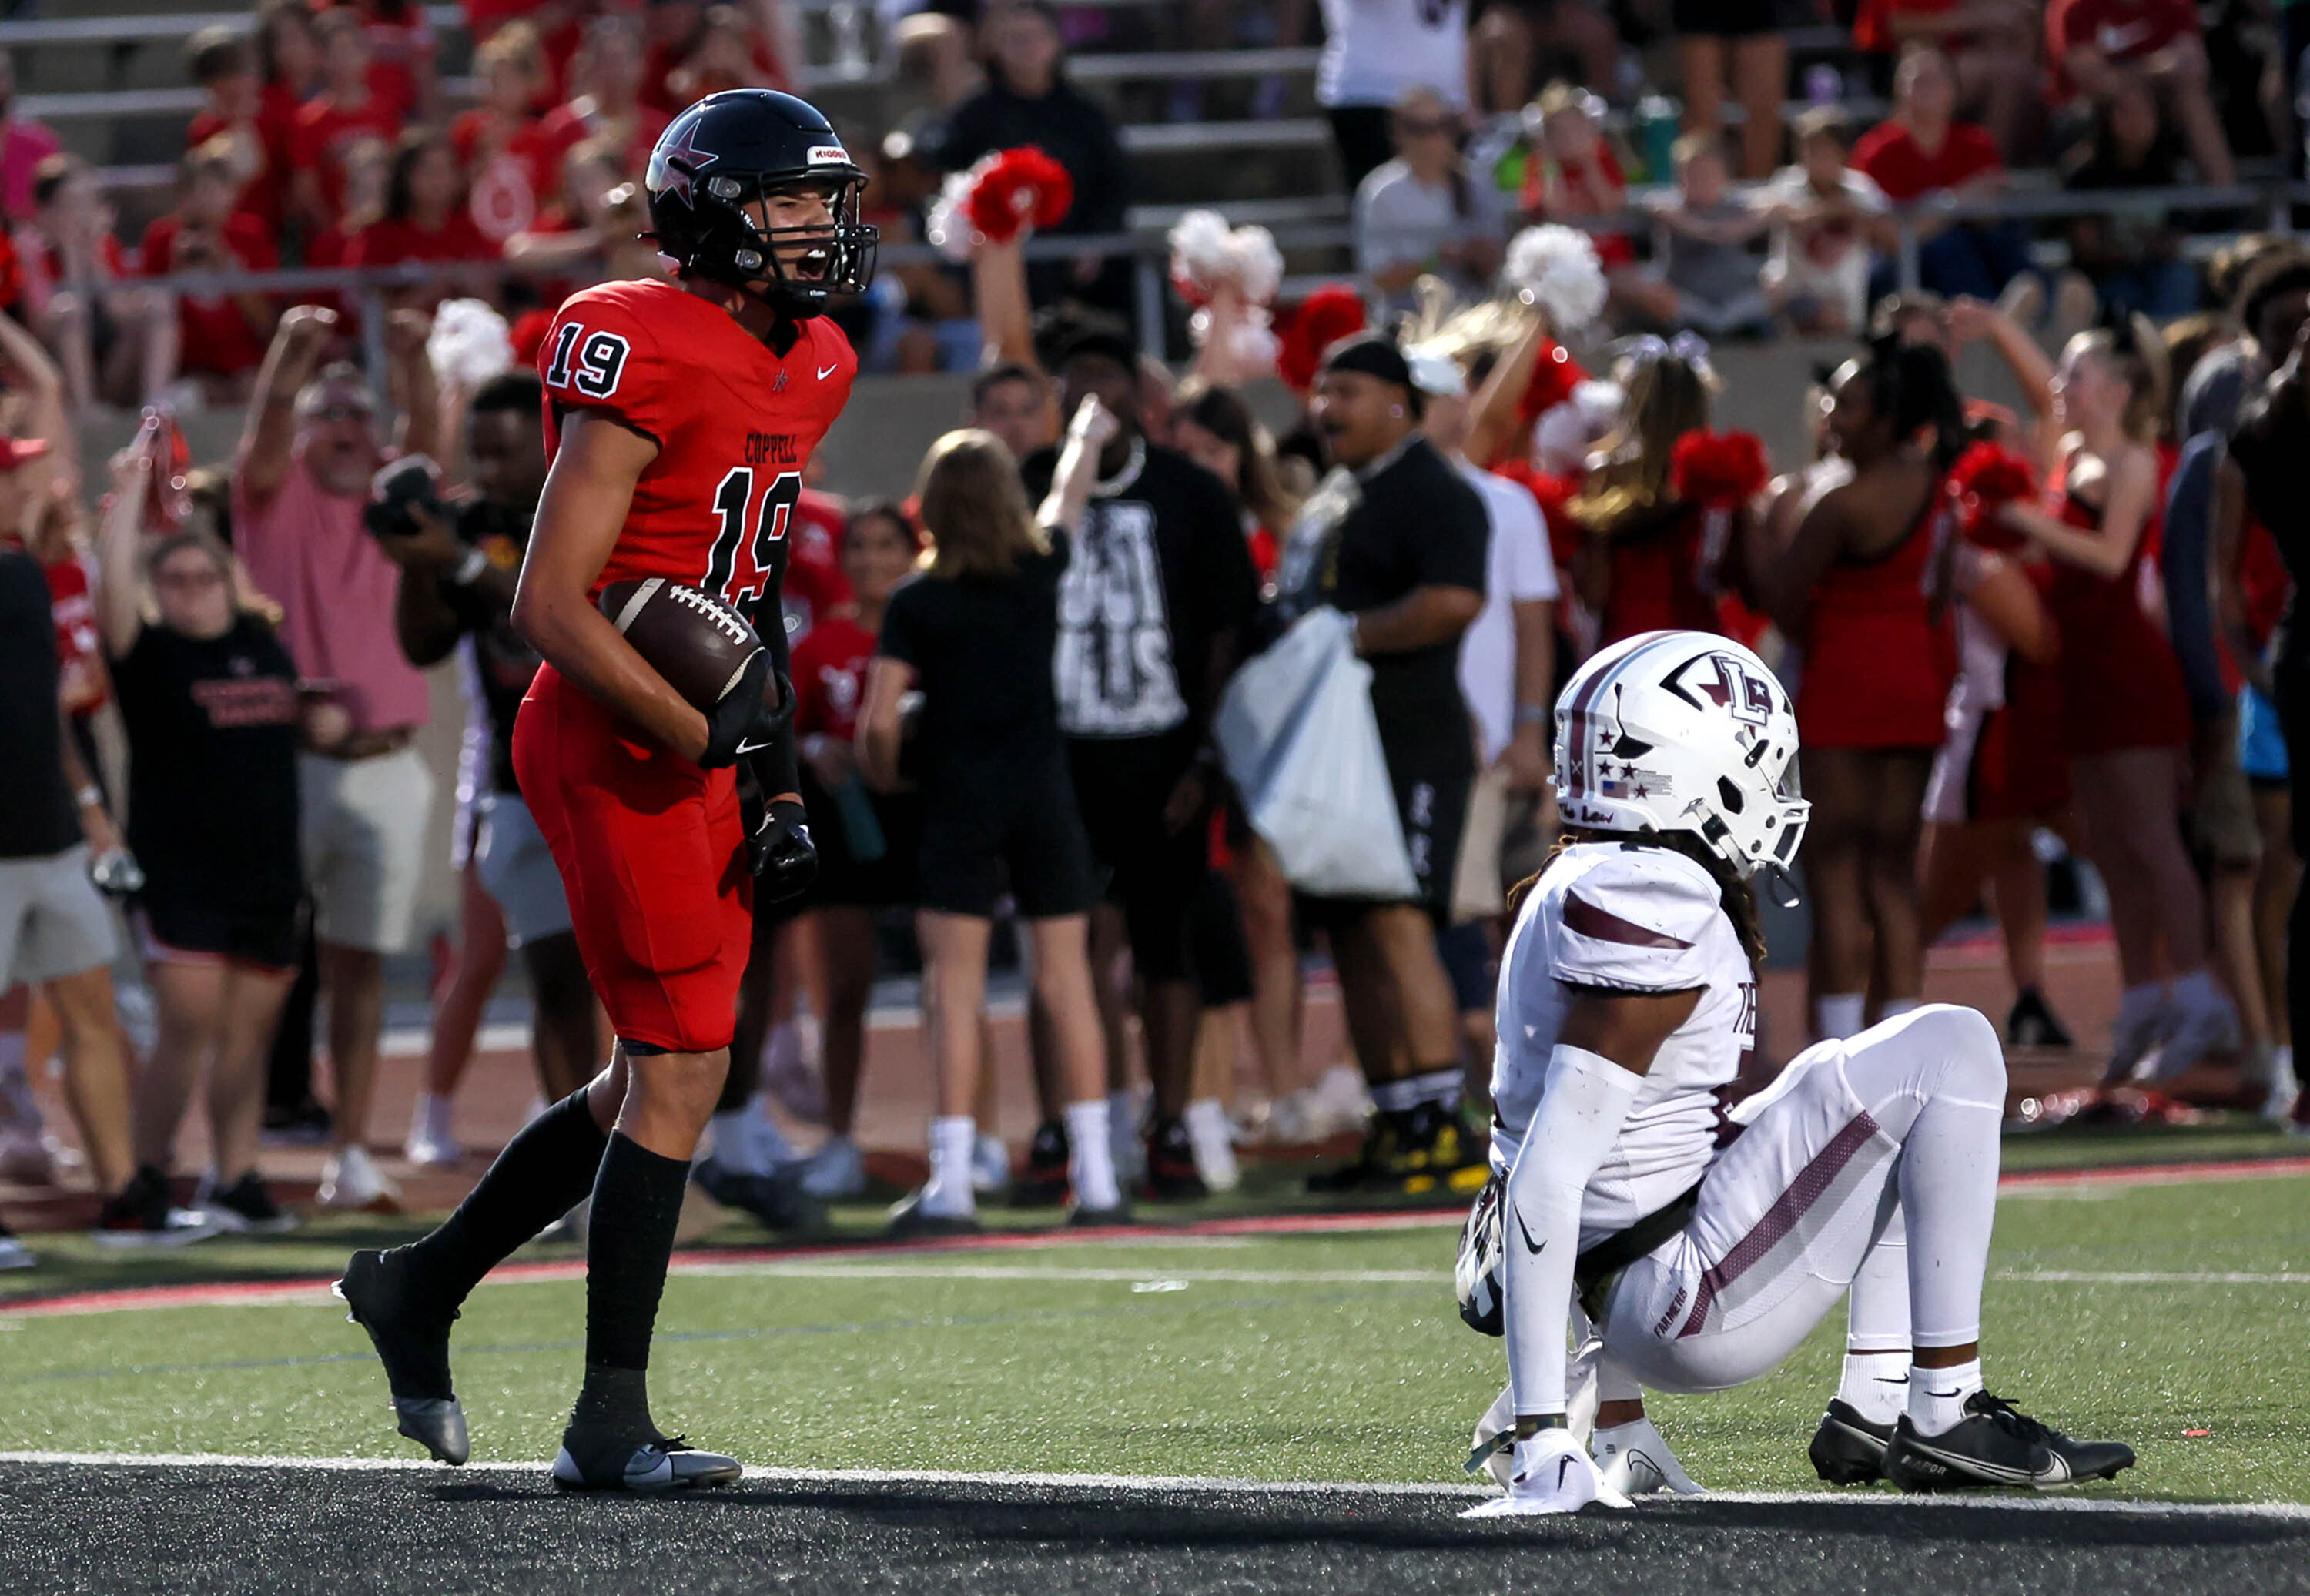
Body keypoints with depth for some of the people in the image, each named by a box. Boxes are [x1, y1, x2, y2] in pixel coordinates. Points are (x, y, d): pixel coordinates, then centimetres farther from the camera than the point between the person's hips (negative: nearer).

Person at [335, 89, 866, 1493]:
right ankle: (611, 1423, -4)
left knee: (652, 1078, 14)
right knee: (681, 1069, -9)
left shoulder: (806, 371, 12)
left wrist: (776, 784, 14)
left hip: (694, 755, 9)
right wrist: (698, 730, -22)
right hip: (614, 747, -9)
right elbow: (550, 603, -18)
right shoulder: (652, 362, -16)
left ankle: (421, 1286, 31)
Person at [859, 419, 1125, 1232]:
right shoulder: (1042, 572, 3)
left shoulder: (917, 605, -6)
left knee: (955, 989, -3)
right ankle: (1096, 1178, 4)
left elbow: (879, 720, -9)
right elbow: (1069, 499, 25)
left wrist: (882, 775, 12)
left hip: (959, 801, -3)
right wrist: (1087, 437, 45)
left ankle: (951, 1184, -8)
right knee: (1067, 980, 5)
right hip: (1044, 795, 3)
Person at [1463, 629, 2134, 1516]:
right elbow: (1545, 1182, -24)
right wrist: (1540, 1450, -25)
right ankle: (1946, 1415, -6)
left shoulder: (1584, 887, 11)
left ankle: (1874, 1408, 11)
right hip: (1683, 1300, -10)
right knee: (1948, 1052, -6)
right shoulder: (1658, 912, -19)